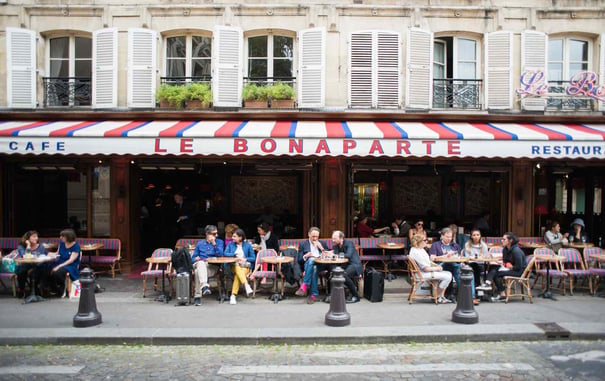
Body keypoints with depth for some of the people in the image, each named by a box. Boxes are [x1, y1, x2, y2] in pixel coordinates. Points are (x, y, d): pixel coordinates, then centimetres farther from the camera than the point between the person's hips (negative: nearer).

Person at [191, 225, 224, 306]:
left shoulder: (219, 242, 15)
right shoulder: (200, 244, 22)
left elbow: (220, 255, -3)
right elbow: (193, 258, 19)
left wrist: (214, 243, -9)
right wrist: (196, 258, -5)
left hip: (212, 267, -1)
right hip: (199, 265, 1)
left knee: (198, 271, -35)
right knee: (201, 263, -38)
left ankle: (197, 296, -38)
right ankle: (204, 286, -58)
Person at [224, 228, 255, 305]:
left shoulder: (247, 245, 9)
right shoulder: (230, 244, 14)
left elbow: (253, 258, 7)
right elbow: (225, 254, -1)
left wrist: (245, 259, -8)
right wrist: (236, 255, -12)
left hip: (245, 266, -1)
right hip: (234, 265, 1)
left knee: (237, 275, -32)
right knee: (237, 269, -36)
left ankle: (233, 295, -36)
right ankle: (247, 286, -52)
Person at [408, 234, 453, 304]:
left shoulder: (421, 249, 10)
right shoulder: (416, 253, -24)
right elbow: (425, 268, -23)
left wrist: (437, 265, 3)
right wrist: (437, 268, -9)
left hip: (428, 271, 11)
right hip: (423, 274, -11)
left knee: (449, 274, 7)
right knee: (447, 277, -16)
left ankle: (442, 296, 8)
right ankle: (437, 297, -2)